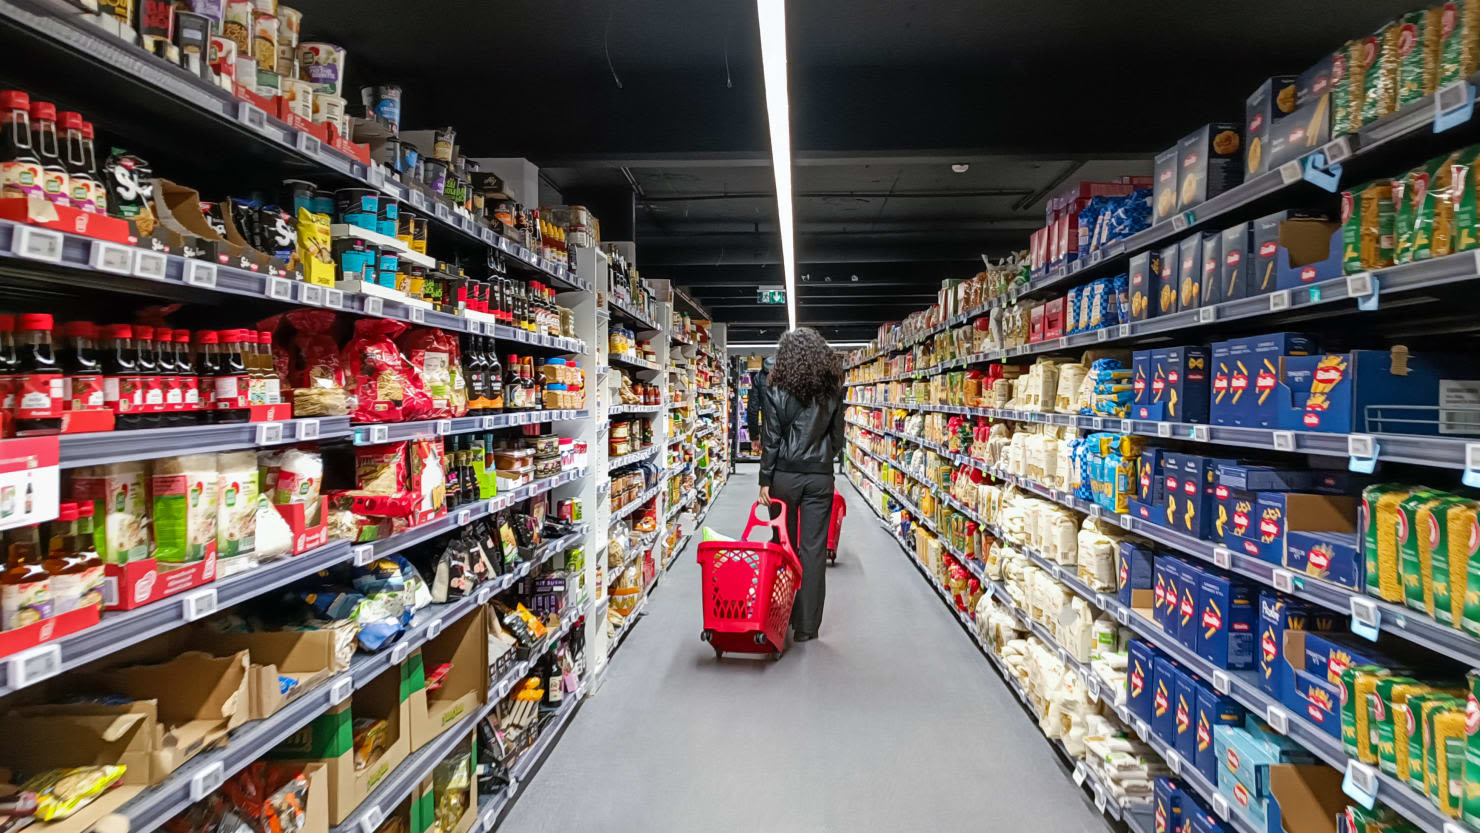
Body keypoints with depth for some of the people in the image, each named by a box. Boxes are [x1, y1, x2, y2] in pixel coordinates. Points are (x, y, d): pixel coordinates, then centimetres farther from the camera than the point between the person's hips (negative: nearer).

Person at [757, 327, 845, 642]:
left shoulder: (775, 389, -5)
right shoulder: (832, 390, 3)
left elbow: (770, 438, -6)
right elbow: (837, 436, 8)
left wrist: (766, 480, -2)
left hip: (785, 475, -1)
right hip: (820, 477, 2)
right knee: (814, 548, 4)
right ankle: (807, 625, 10)